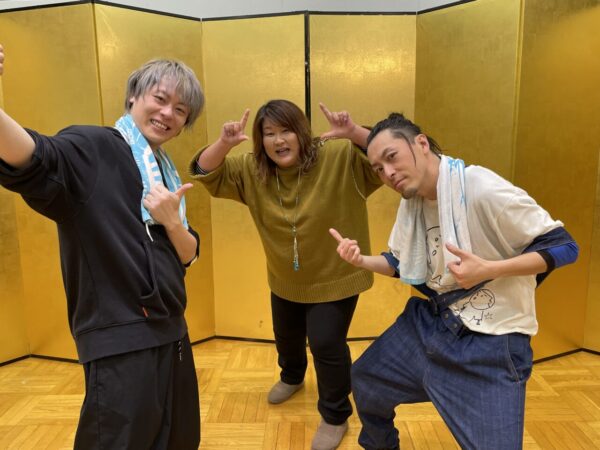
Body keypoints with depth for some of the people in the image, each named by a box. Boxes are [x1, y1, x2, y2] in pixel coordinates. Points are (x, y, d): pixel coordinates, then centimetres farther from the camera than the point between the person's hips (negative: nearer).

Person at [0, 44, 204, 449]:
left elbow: (189, 255, 8)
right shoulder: (92, 149, -11)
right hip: (120, 343, -8)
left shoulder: (167, 174, 12)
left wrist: (172, 221, -12)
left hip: (171, 333, 8)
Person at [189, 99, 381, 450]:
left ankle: (336, 416, 26)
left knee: (327, 345, -3)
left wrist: (353, 132, -43)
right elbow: (205, 172, -9)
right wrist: (224, 143, -29)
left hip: (335, 277, -5)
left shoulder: (338, 157, -21)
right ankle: (292, 377, 60)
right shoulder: (252, 170, -9)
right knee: (287, 337, 25)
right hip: (286, 280, 5)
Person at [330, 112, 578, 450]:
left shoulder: (482, 188, -23)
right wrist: (362, 260, -7)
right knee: (365, 381, 18)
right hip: (428, 320, 7)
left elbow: (563, 246, -16)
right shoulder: (412, 201, 2)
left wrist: (488, 270, -29)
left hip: (490, 339, -7)